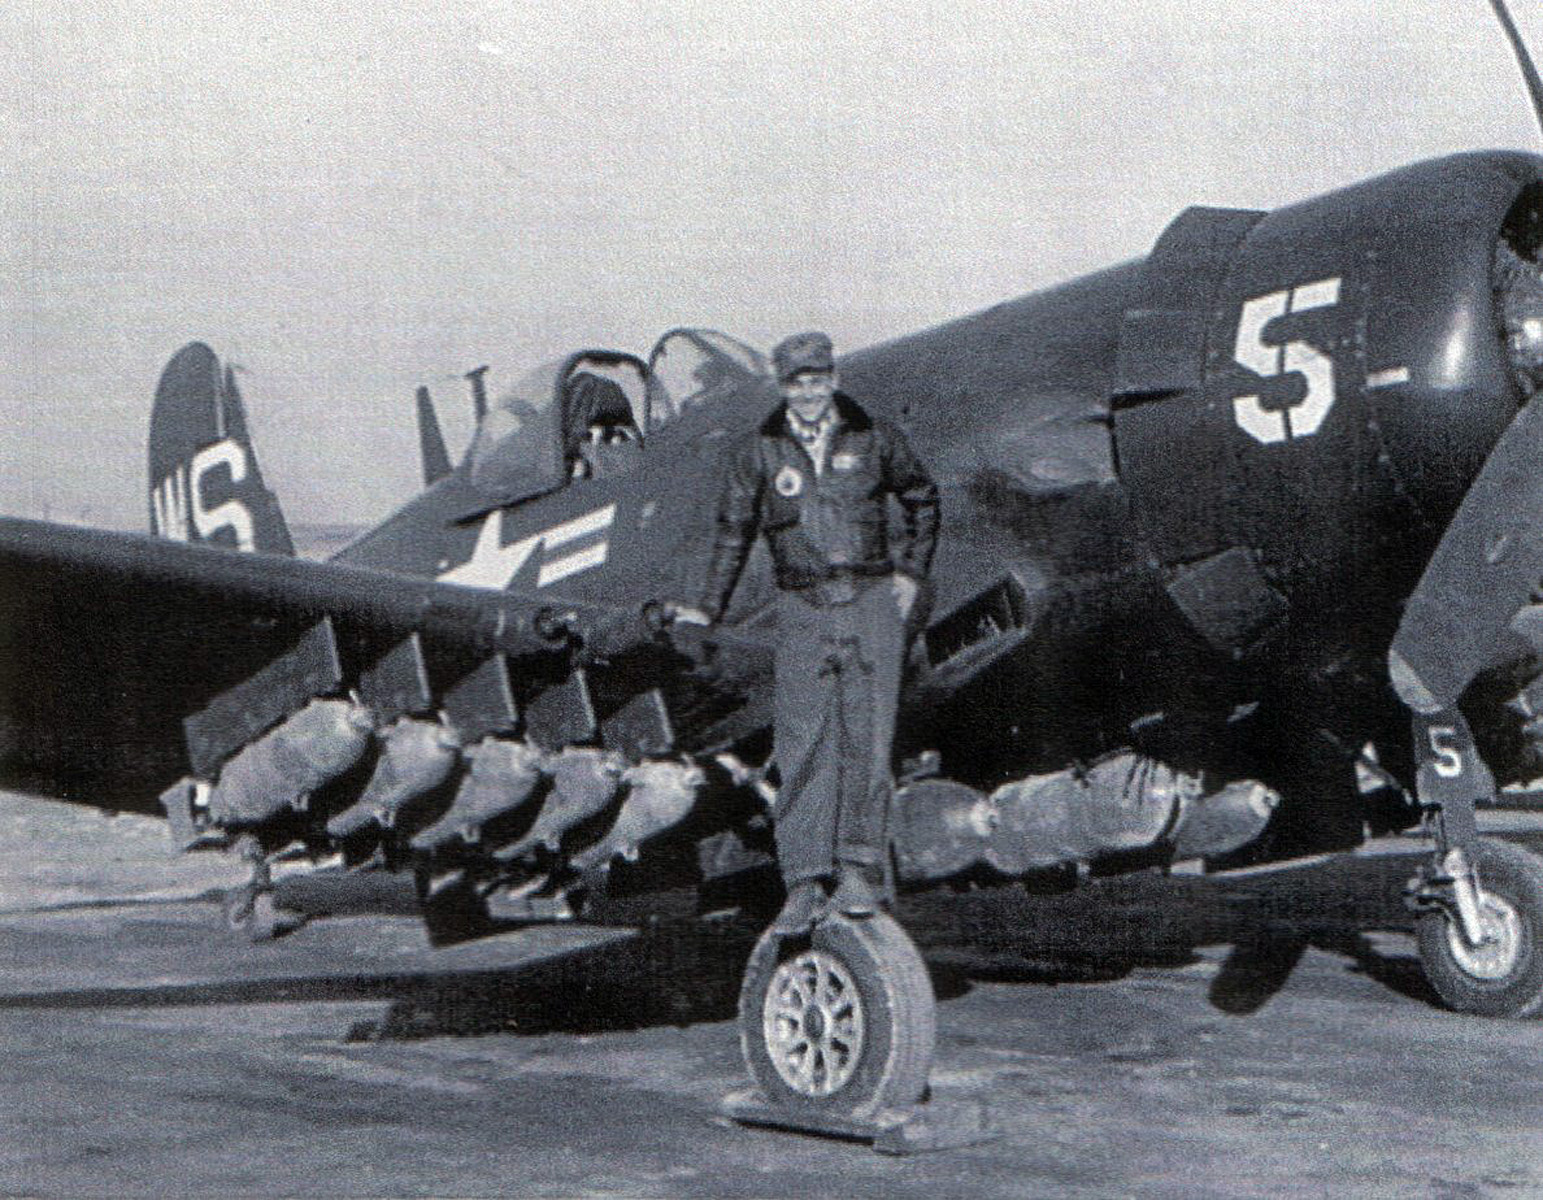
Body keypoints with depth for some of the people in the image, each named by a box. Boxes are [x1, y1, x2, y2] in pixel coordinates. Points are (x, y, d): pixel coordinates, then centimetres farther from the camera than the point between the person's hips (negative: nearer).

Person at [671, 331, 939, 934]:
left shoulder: (875, 438, 5)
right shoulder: (756, 451, 6)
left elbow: (922, 500, 20)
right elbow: (734, 530, 15)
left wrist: (912, 571, 10)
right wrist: (709, 607, 11)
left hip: (873, 600, 0)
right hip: (802, 608, 0)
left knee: (867, 737, -6)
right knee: (801, 744, -6)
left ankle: (859, 871, 2)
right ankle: (804, 884, -3)